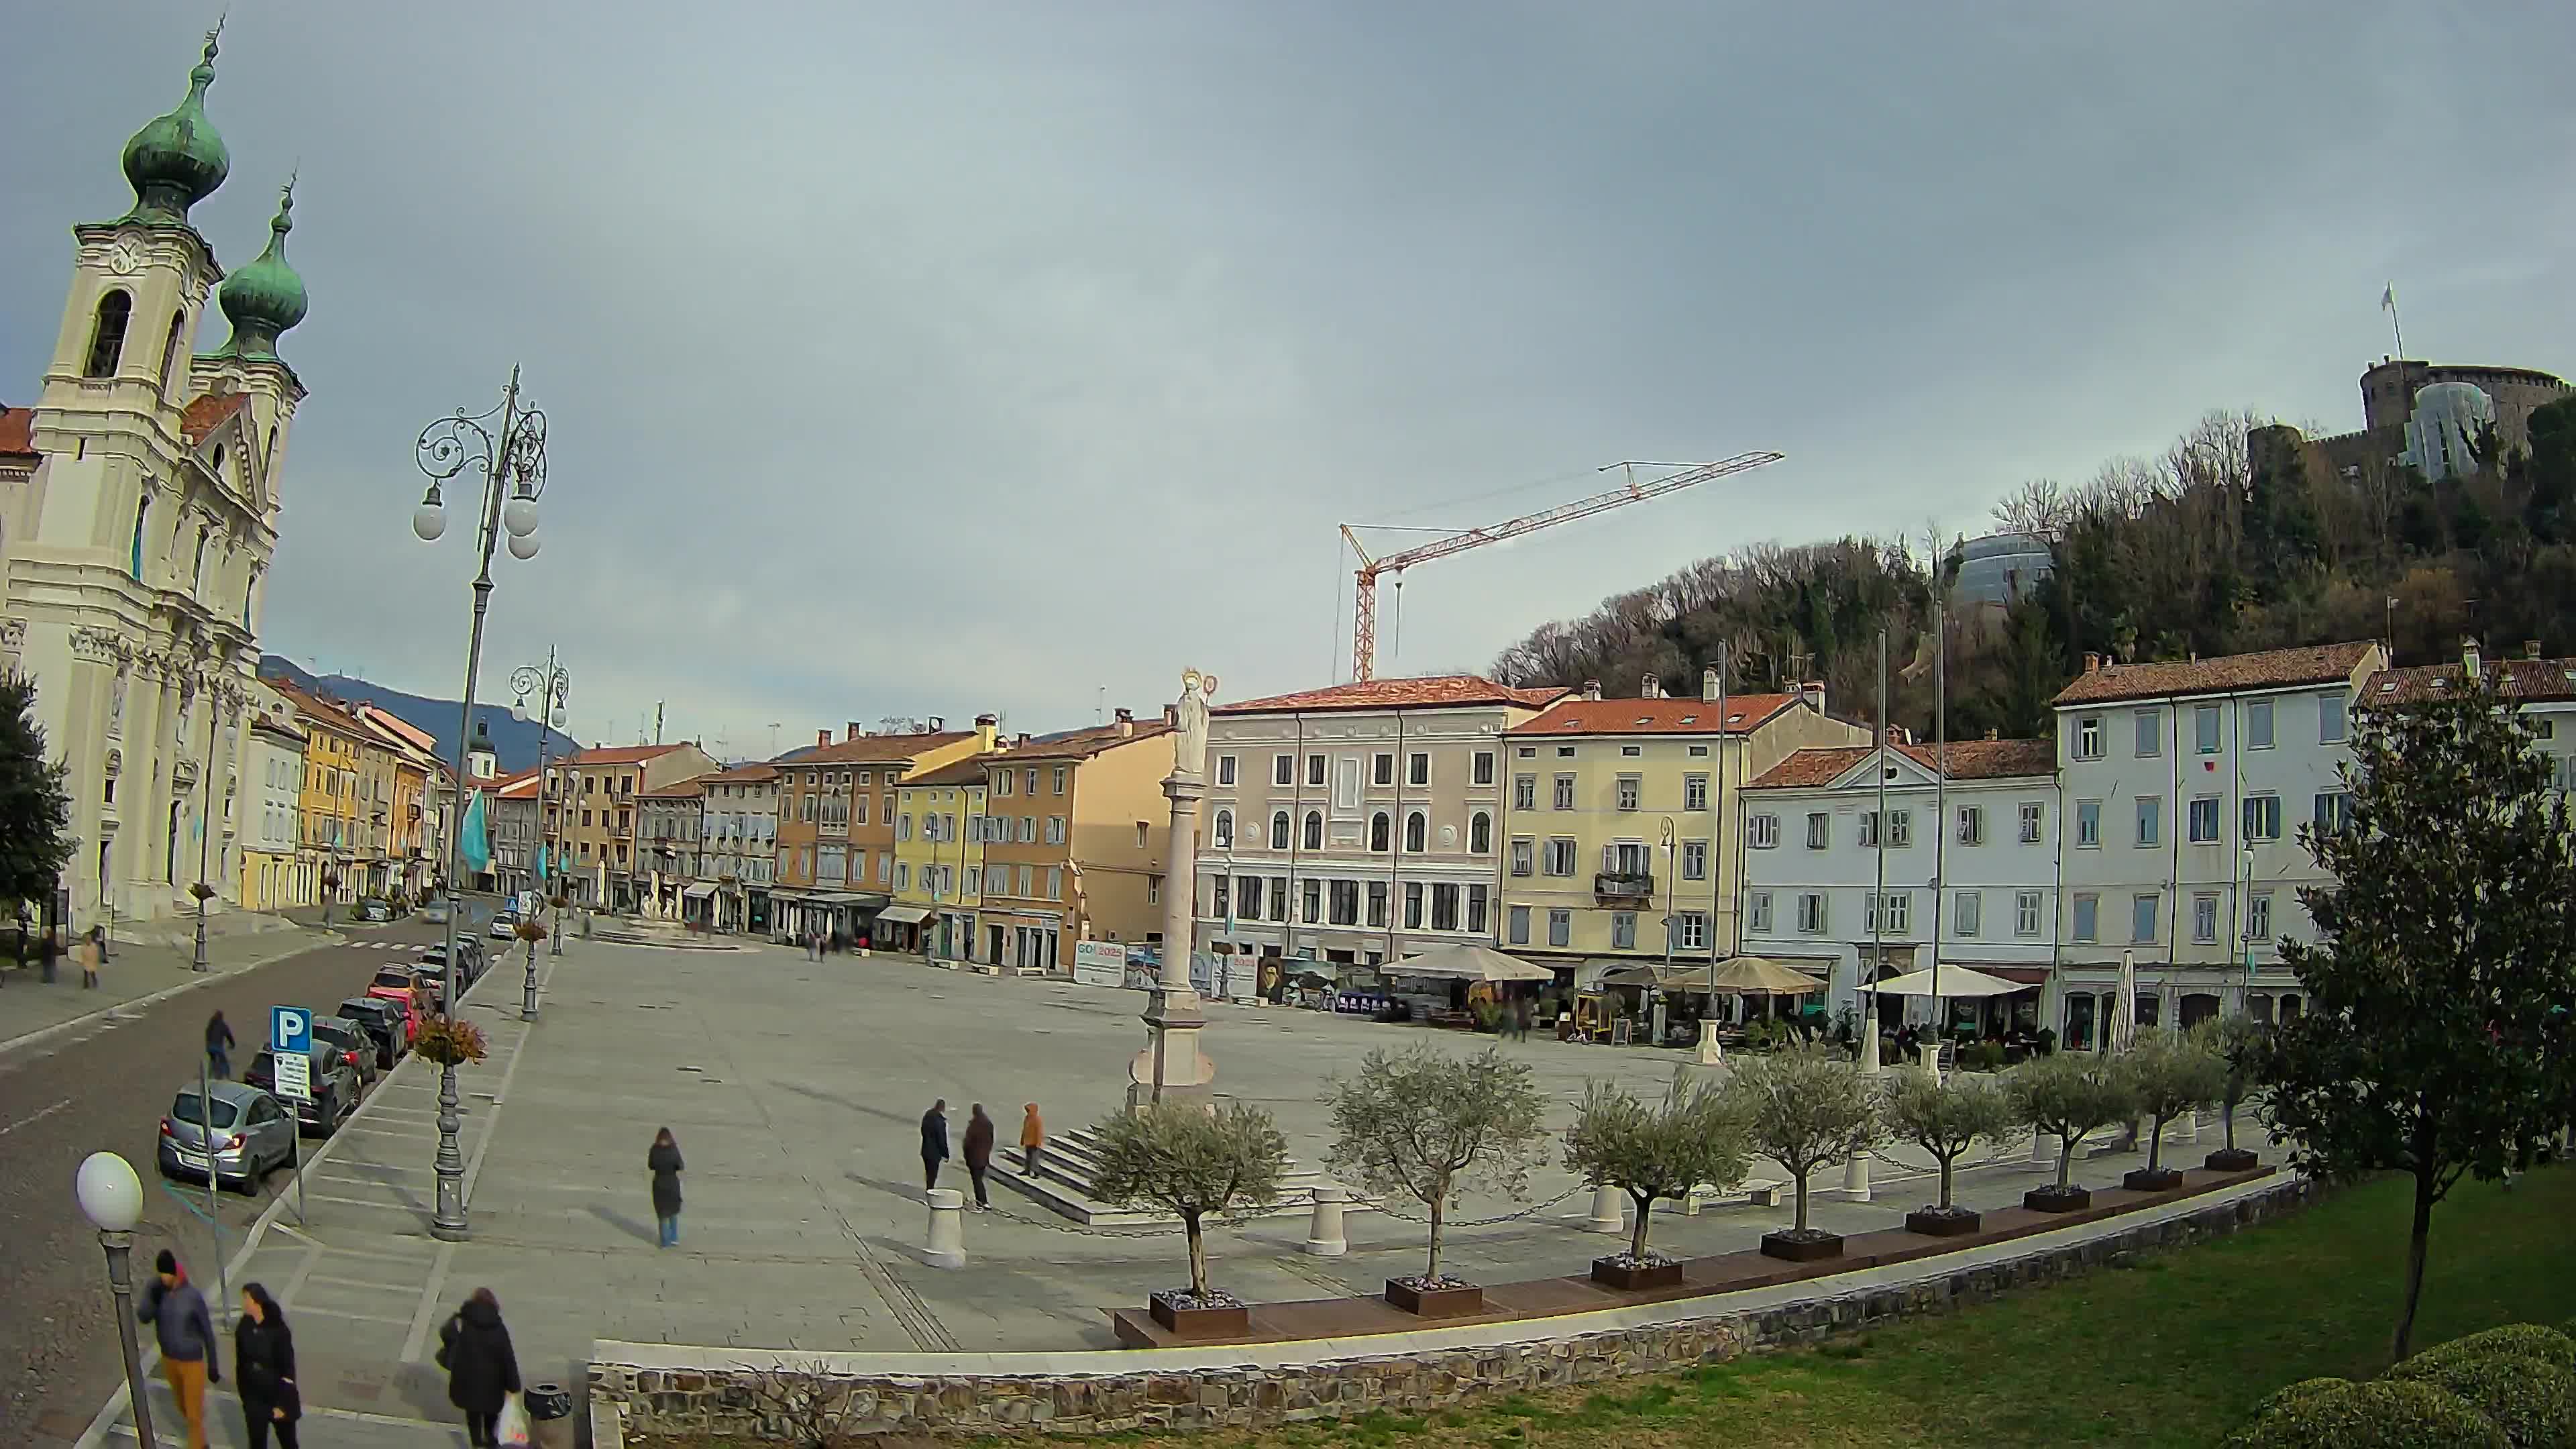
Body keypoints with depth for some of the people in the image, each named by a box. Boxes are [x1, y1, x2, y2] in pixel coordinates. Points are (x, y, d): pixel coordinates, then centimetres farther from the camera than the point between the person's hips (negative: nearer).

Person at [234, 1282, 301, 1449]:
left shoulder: (278, 1330, -22)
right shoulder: (244, 1327, -8)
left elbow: (288, 1369, -17)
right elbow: (241, 1364, 3)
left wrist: (282, 1404, -16)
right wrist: (244, 1397, 7)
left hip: (277, 1394, -4)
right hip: (254, 1397, 4)